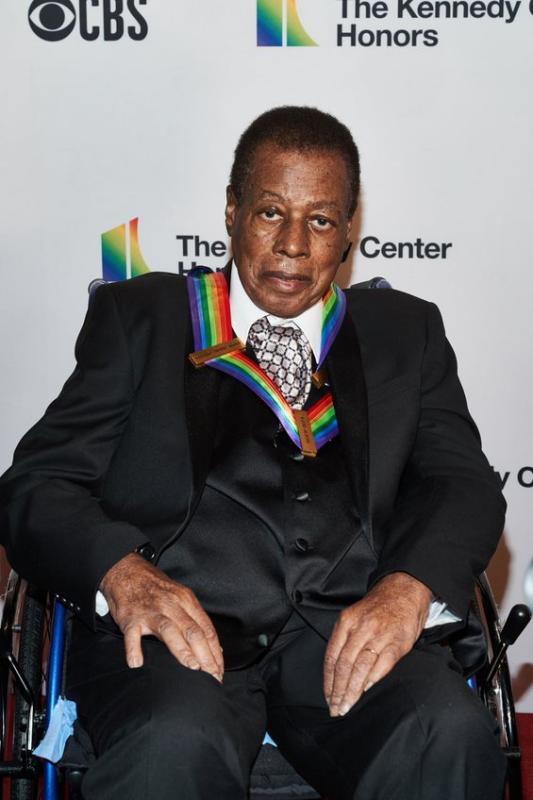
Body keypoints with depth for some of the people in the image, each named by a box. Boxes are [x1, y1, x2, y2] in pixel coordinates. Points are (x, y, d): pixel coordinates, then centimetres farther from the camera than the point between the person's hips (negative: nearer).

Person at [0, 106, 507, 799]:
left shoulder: (406, 331, 22)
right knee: (175, 744, -36)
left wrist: (409, 587, -13)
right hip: (181, 621, -2)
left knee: (452, 734, -30)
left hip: (350, 628, 3)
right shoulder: (138, 316, 17)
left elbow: (463, 481, 10)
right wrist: (122, 573, -15)